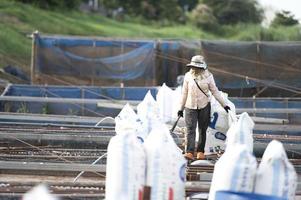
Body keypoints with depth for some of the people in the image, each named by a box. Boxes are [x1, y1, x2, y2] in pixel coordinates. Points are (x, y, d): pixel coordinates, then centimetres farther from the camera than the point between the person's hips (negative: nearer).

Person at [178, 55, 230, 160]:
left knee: (202, 130, 4)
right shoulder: (188, 76, 1)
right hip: (190, 106, 0)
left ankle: (200, 152, 14)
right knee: (190, 130, -10)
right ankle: (189, 152, -16)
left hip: (204, 106, 0)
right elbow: (184, 93, 10)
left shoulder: (208, 76, -2)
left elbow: (215, 91, 6)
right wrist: (181, 108, 12)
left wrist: (224, 104, 6)